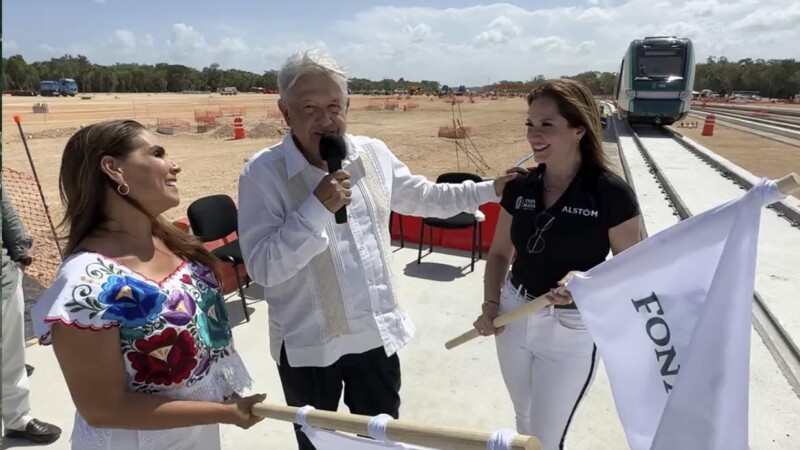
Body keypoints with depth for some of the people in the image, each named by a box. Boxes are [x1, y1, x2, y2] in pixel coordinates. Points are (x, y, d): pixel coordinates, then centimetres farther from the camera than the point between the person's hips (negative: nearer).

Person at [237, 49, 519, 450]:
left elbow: (424, 197, 13)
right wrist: (317, 207, -30)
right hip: (308, 345, -3)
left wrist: (490, 189, 11)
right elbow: (262, 267, -21)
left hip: (376, 334, 4)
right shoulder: (263, 173, -16)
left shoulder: (373, 154, -2)